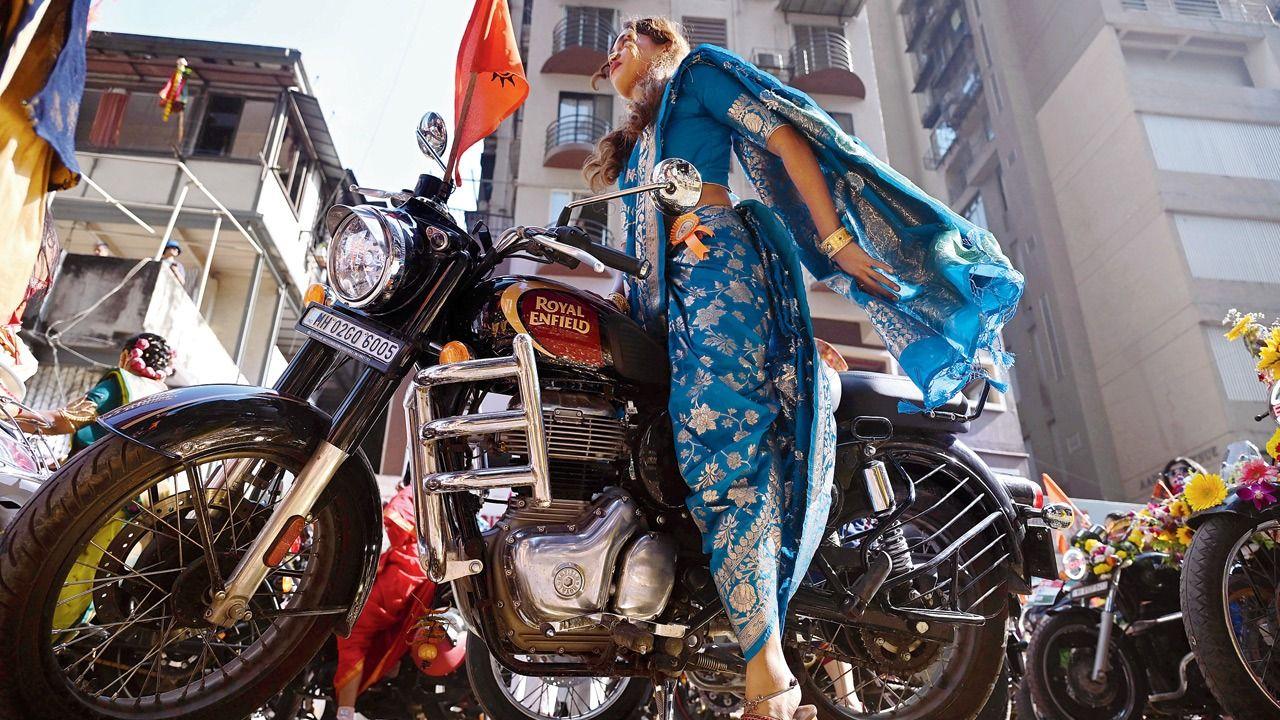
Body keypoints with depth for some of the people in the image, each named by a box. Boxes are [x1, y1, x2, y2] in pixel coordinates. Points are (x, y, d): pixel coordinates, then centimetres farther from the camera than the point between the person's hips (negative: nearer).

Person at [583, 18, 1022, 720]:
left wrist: (837, 239, -9)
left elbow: (786, 137, 2)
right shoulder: (632, 143, 38)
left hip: (713, 264, -8)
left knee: (724, 449, -24)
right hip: (666, 300, 8)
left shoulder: (695, 69, 16)